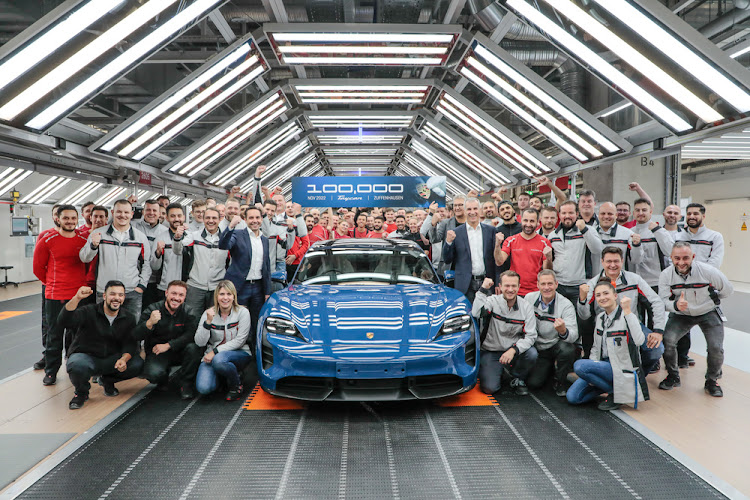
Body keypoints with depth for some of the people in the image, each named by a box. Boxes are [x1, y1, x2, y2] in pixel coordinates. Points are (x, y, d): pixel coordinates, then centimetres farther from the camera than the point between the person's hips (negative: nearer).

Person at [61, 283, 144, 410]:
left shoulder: (129, 319, 2)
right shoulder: (89, 312, -10)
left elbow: (130, 344, -4)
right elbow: (64, 321, -26)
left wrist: (123, 359, -26)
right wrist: (77, 298, -40)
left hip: (111, 359, 4)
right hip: (86, 356, -3)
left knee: (138, 364, -21)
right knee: (77, 365, -38)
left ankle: (108, 380, 11)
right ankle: (82, 392, -1)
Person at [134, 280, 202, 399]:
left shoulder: (189, 312, -6)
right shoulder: (152, 310, -9)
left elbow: (191, 335, -20)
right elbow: (136, 336, -17)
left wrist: (168, 345, -27)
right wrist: (149, 323, -37)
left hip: (179, 351, 2)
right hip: (156, 353, -1)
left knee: (193, 347, -31)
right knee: (153, 374, -31)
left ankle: (185, 382, -7)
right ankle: (163, 378, 9)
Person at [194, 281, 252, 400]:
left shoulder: (243, 312, -6)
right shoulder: (209, 313, -1)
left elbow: (239, 341, -12)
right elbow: (199, 342, -7)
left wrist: (215, 351, -18)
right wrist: (208, 322, -21)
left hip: (239, 354, -2)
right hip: (212, 355, 3)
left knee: (218, 360, -36)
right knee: (203, 388, -23)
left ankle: (236, 386, -7)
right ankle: (221, 377, 13)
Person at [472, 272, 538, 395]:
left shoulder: (525, 307, -4)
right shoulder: (493, 301, -8)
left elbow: (530, 335, -10)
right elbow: (475, 314, -27)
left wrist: (513, 350, -26)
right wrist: (483, 290, -25)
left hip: (516, 350, 2)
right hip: (491, 351, -2)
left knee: (532, 353, -30)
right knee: (489, 388, -19)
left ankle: (518, 379, 1)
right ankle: (498, 372, 18)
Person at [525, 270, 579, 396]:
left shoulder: (566, 305, -17)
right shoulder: (529, 298, -7)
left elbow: (574, 336, -27)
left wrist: (563, 331, -50)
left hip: (557, 346, -2)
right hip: (538, 349, 2)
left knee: (567, 349, -37)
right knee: (533, 383, -15)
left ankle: (560, 383, -7)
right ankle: (550, 367, 21)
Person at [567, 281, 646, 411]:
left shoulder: (626, 317, -14)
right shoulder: (600, 317, 8)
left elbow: (639, 340, -34)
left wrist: (627, 311, -35)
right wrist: (592, 373, 1)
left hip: (622, 370, -7)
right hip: (604, 365, 7)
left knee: (579, 365, -28)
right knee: (572, 397, -8)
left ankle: (616, 392, -7)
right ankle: (612, 386, 11)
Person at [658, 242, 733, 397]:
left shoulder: (708, 271, -22)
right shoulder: (666, 275, -18)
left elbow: (728, 290, -4)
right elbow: (664, 301, -17)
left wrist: (710, 301, 3)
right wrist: (676, 305, -38)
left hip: (708, 313, -1)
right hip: (681, 314, 1)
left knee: (716, 348, -18)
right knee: (667, 340, -21)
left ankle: (711, 381, 13)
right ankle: (673, 376, 5)